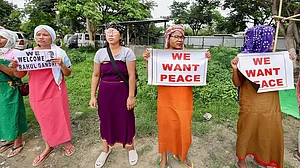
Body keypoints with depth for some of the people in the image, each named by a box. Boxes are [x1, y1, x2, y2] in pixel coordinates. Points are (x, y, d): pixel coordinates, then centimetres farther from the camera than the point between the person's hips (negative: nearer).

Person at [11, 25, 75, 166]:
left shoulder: (59, 53, -5)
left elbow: (68, 73, -3)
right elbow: (20, 74, 7)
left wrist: (61, 64, -23)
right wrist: (15, 67, -15)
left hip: (56, 92, -2)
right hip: (38, 94, 3)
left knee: (60, 117, 9)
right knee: (44, 120, 16)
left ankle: (66, 142, 33)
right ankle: (48, 147, 35)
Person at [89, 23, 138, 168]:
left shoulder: (127, 52, -8)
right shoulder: (100, 53, 2)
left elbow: (132, 76, -10)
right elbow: (96, 75, 5)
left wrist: (131, 96, -13)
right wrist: (93, 96, 3)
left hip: (122, 91, -3)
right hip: (105, 92, 3)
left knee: (125, 120, 9)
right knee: (106, 120, 14)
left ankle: (130, 148, 34)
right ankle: (106, 149, 38)